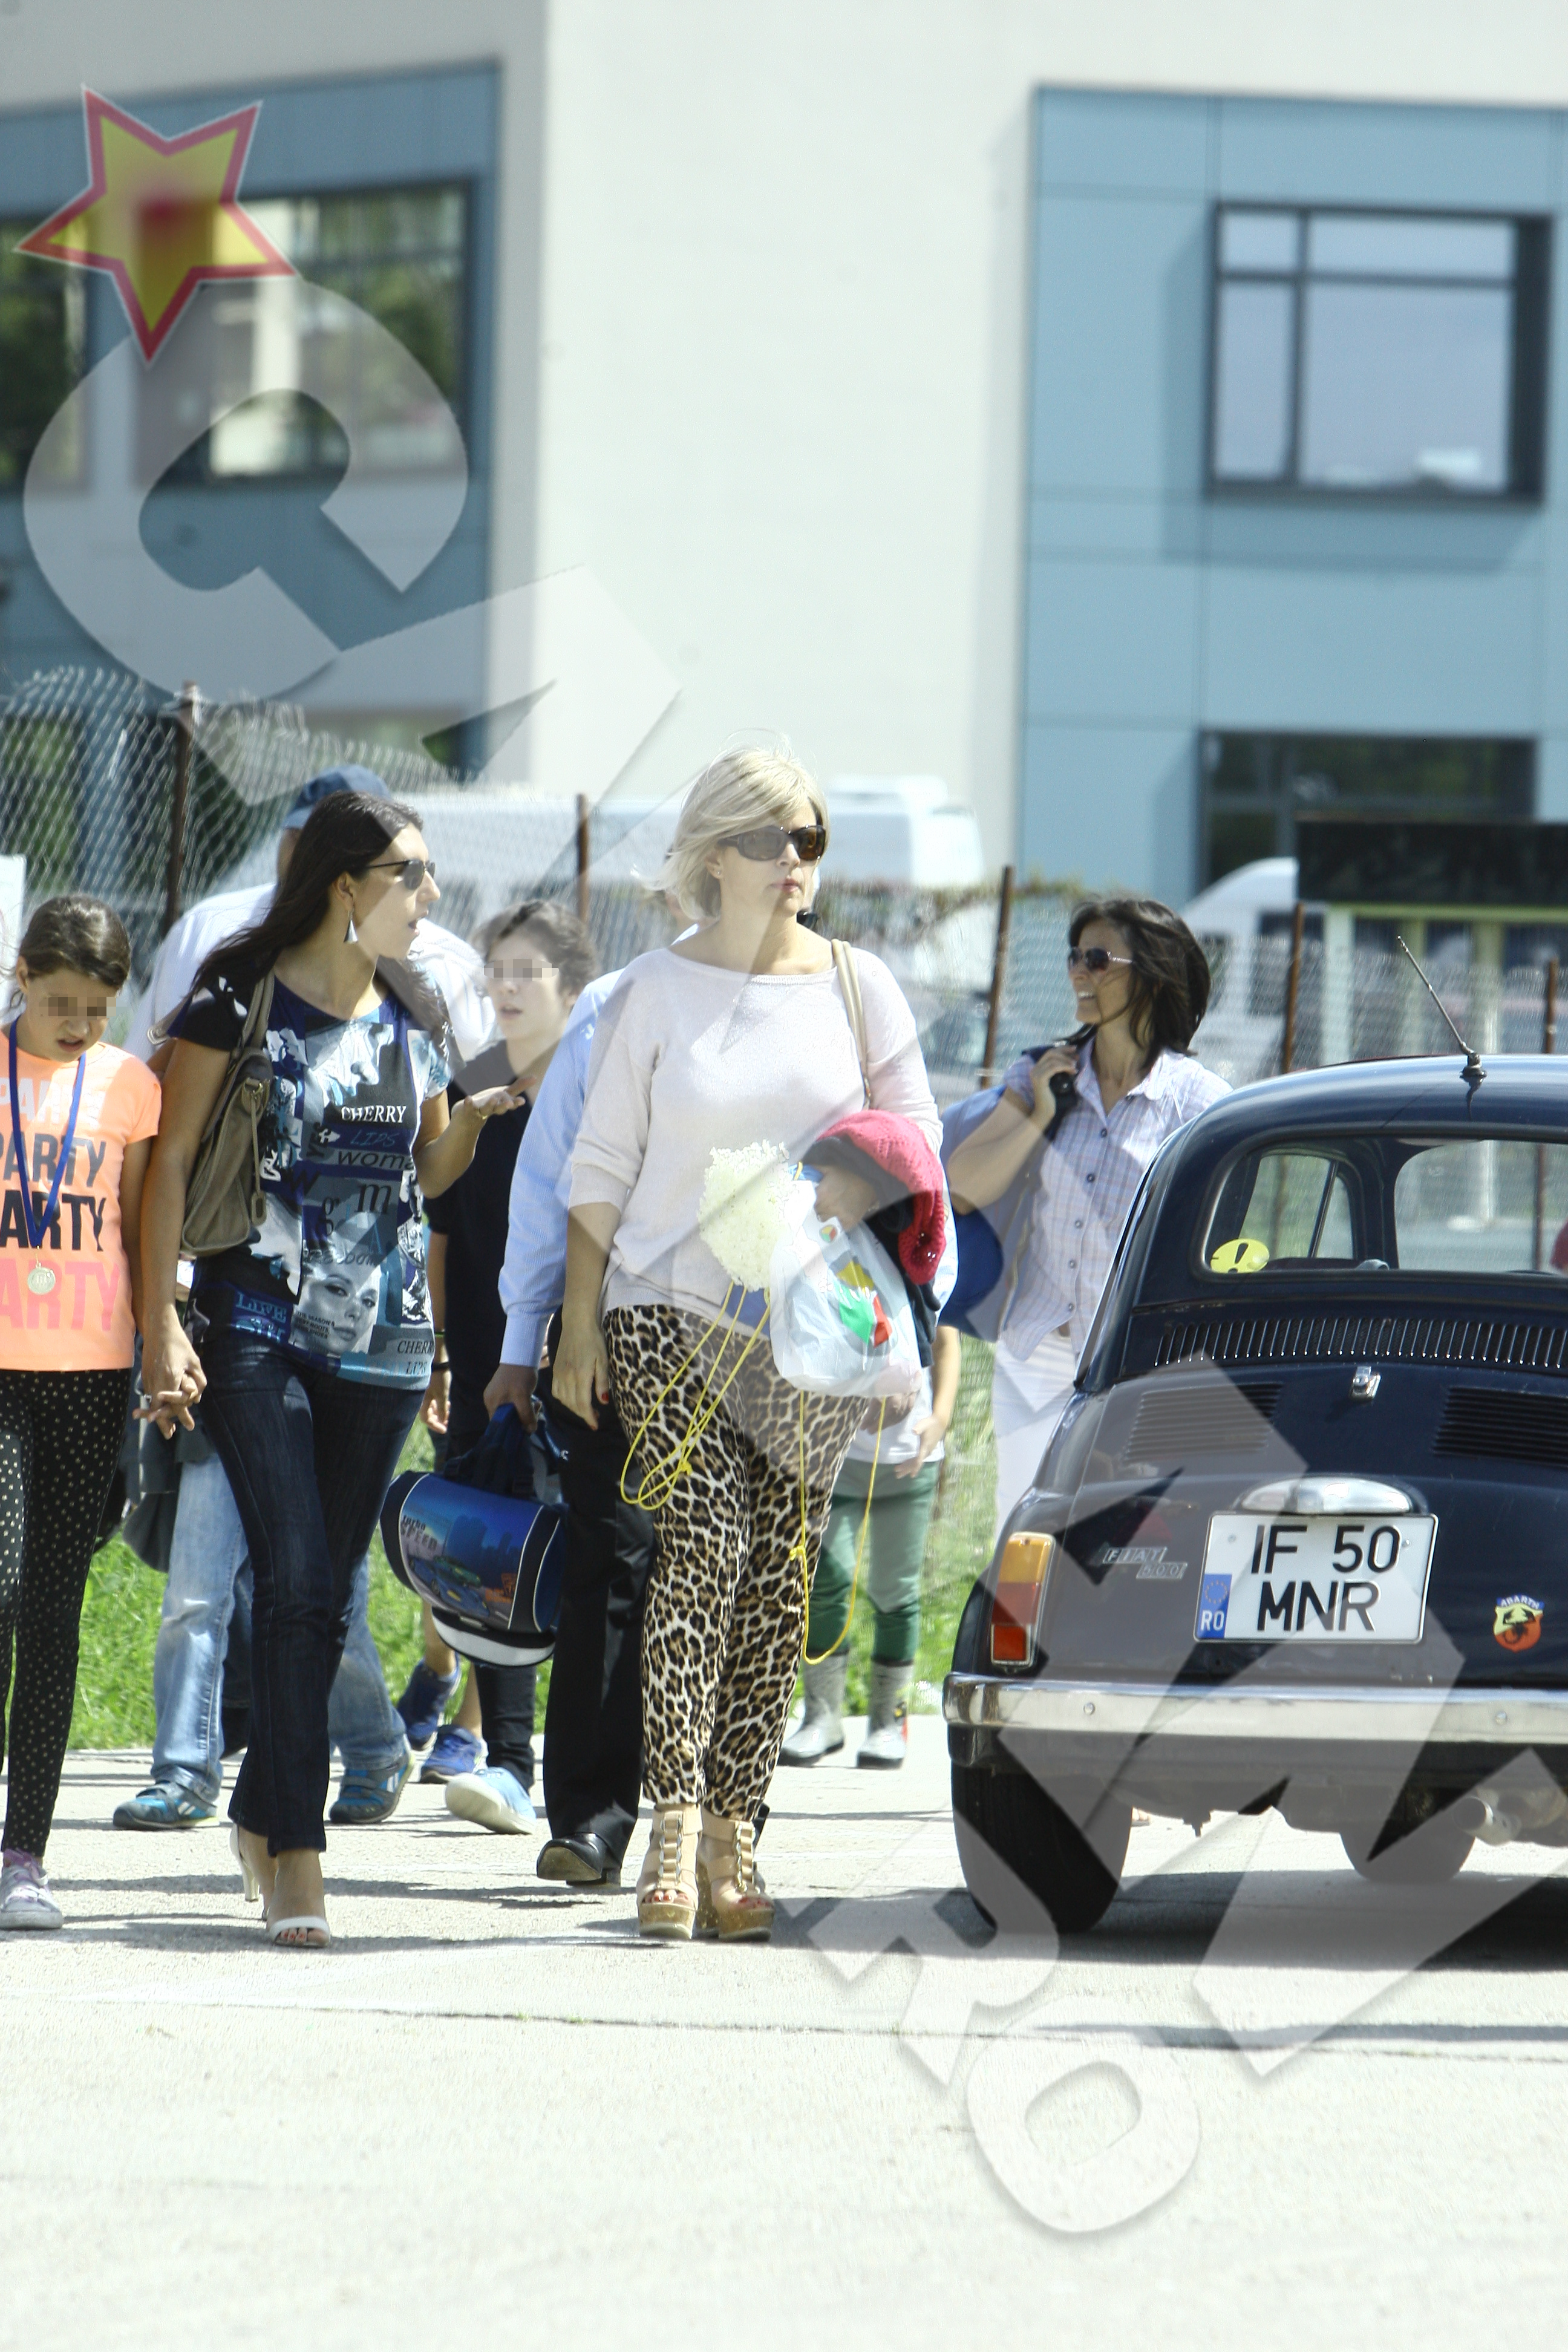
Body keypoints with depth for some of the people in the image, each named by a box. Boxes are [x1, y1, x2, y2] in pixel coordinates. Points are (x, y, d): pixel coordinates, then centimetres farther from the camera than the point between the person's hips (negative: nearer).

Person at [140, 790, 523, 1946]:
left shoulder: (413, 1018, 13)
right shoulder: (239, 1002, -4)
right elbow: (169, 1165, -4)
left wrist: (474, 1118, 1)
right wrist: (162, 1319, -11)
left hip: (382, 1333, 5)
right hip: (259, 1326, -5)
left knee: (326, 1592, 7)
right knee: (296, 1581, -14)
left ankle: (264, 1813, 21)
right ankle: (298, 1851, -14)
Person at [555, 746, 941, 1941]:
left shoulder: (859, 987, 8)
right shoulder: (655, 992, 4)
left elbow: (918, 1140, 12)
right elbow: (602, 1166, 7)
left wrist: (861, 1191, -11)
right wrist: (579, 1329, 2)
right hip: (672, 1312, -2)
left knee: (782, 1573, -1)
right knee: (702, 1539, -17)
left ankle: (732, 1826, 5)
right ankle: (678, 1817, -20)